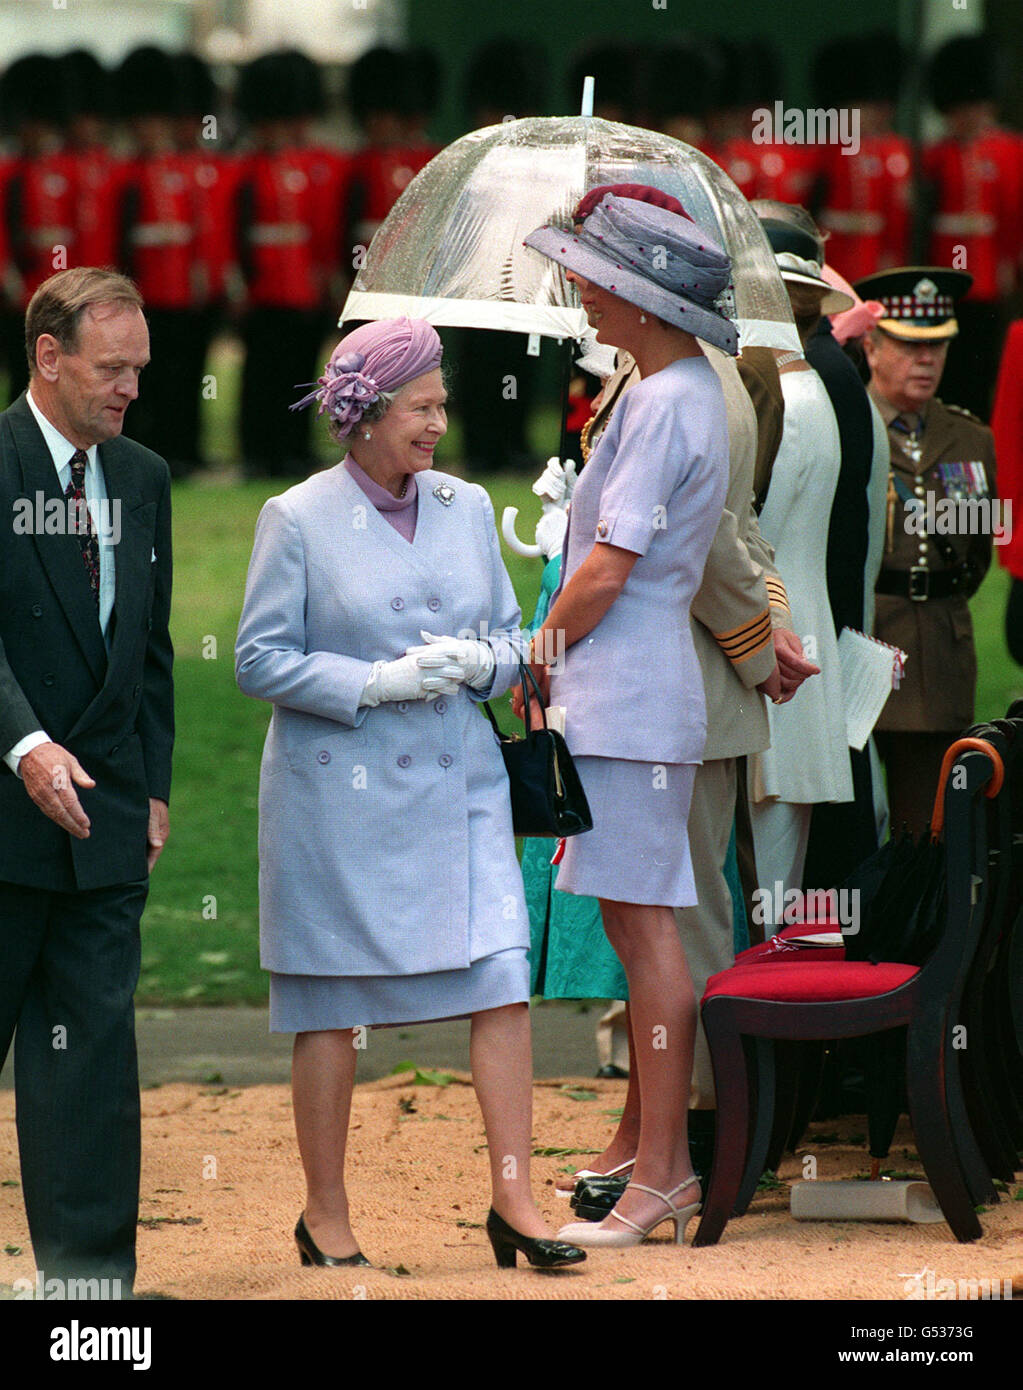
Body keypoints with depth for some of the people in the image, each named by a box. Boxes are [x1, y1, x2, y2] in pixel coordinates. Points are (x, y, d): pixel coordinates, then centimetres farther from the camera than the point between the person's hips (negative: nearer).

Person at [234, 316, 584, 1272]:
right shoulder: (298, 520, -4)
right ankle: (324, 1216, 15)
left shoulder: (466, 508, 9)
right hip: (340, 792, -4)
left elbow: (510, 636, 15)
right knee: (332, 1007, 3)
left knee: (503, 978, -8)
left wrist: (478, 663, -7)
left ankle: (513, 1200, -2)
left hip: (458, 787, 4)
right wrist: (379, 682, -15)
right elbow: (261, 660, -6)